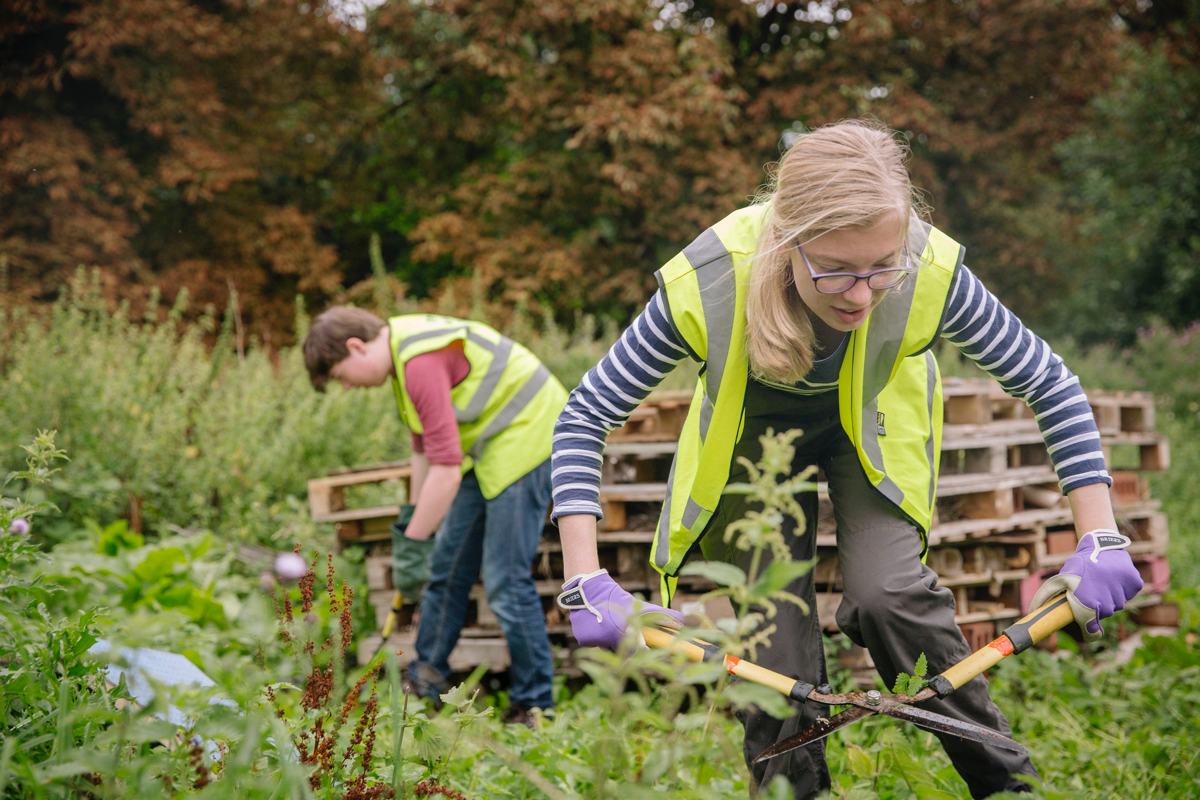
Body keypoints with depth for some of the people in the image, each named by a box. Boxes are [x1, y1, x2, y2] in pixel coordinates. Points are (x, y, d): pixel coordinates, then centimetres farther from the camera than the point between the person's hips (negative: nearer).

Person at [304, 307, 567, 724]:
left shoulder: (422, 364, -25)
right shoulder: (402, 355, 8)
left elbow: (446, 469, -28)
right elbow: (424, 447, 20)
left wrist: (414, 543, -21)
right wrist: (411, 517, 22)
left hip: (526, 436, -11)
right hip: (488, 446, 11)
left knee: (506, 580, -9)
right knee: (447, 564, 14)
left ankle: (534, 708, 0)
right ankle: (424, 682, 24)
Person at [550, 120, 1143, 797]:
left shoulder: (930, 272, -36)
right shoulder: (710, 283, -38)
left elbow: (1051, 386, -21)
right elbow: (584, 418, -29)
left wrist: (1102, 542, -25)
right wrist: (587, 583, -37)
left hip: (871, 427, 0)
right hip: (755, 433, 0)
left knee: (888, 594, -21)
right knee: (775, 649, -6)